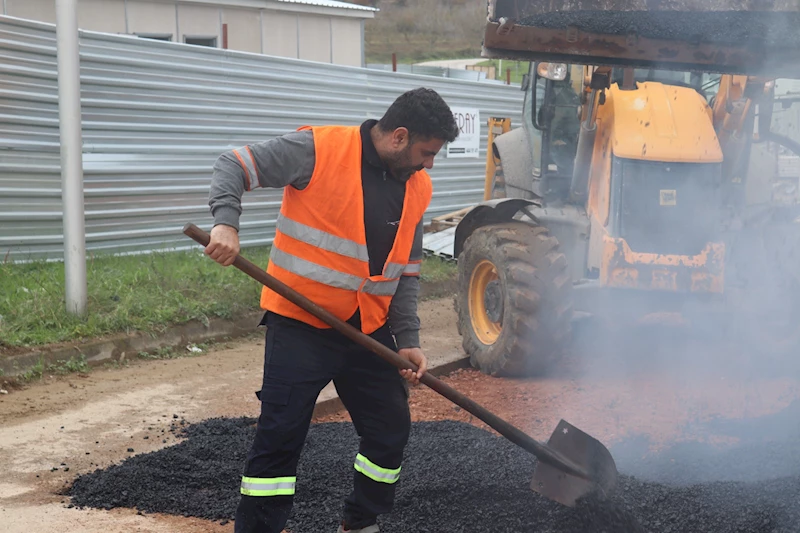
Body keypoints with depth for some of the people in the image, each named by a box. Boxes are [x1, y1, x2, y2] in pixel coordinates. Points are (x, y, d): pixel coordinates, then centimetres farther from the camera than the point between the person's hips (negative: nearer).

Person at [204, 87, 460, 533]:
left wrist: (409, 340, 4)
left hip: (370, 331, 6)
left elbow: (407, 270, 11)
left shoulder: (418, 187, 5)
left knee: (391, 432, 11)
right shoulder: (318, 149, -13)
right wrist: (226, 223, -26)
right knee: (279, 438, -4)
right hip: (300, 327, -6)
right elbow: (234, 166, -9)